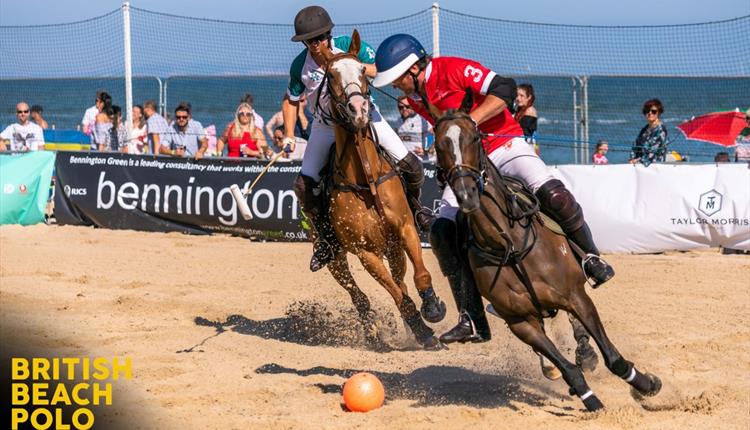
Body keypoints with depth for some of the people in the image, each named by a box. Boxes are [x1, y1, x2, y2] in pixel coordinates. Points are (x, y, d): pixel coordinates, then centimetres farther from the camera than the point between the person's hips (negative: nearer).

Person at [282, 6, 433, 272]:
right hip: (327, 127, 1)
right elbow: (291, 101, 1)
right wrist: (289, 136, -8)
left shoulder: (349, 46, -22)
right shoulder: (300, 66, -16)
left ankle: (413, 208, 22)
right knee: (304, 187, -12)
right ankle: (325, 236, 10)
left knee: (411, 166, -10)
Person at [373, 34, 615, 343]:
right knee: (442, 233, -11)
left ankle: (590, 258, -4)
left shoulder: (453, 69, -16)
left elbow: (504, 90, -24)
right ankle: (472, 322, -10)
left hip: (503, 145, -7)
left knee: (552, 194, -31)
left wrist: (470, 120, -31)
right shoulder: (414, 96, 6)